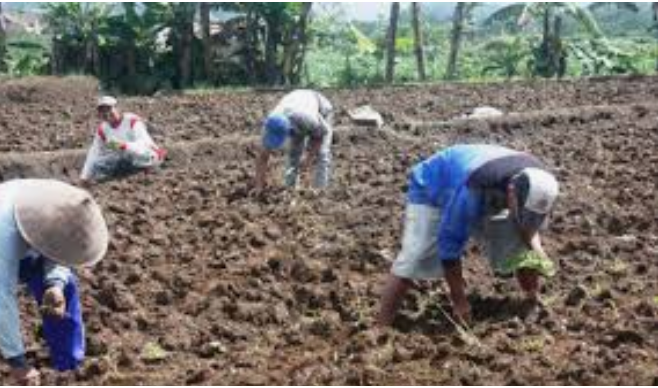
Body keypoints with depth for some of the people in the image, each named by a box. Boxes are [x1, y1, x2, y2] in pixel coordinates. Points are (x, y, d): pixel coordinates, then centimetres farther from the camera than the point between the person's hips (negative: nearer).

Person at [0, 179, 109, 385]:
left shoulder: (54, 205, -31)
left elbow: (59, 253, -16)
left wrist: (56, 286, -38)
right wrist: (17, 362, -41)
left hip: (21, 249, 4)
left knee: (63, 283, -8)